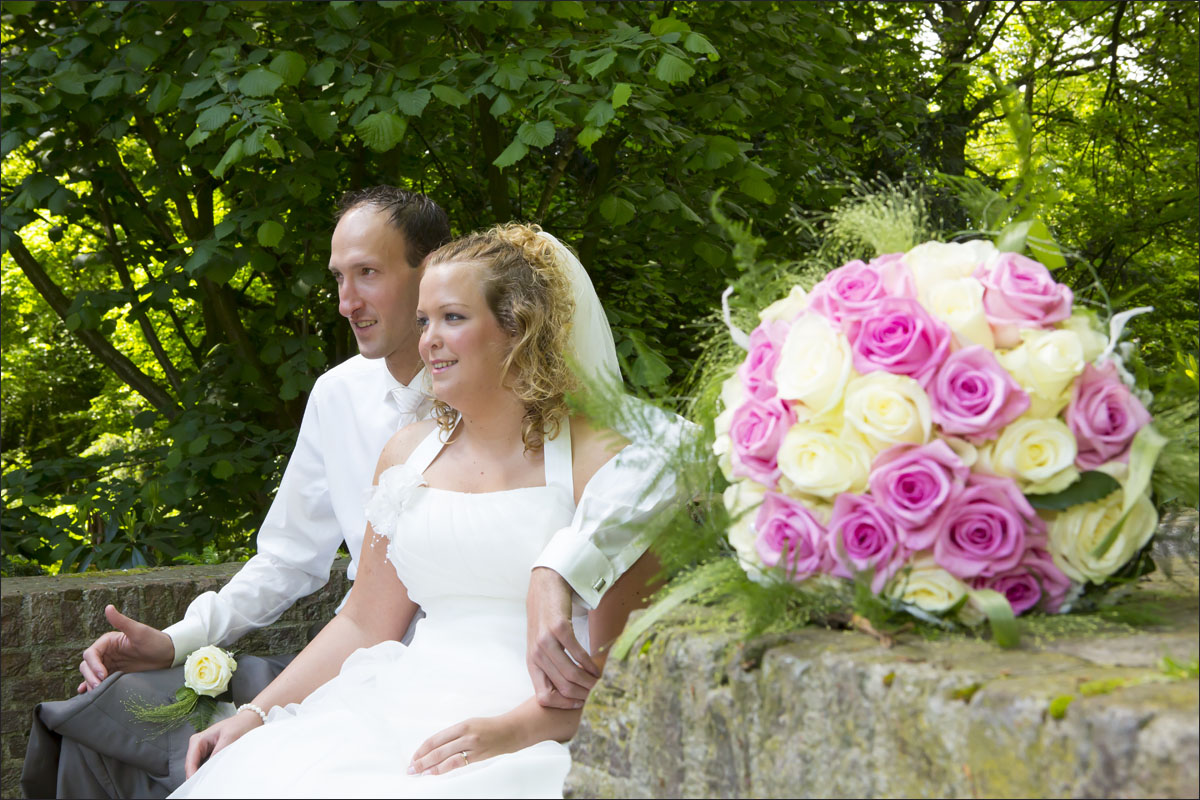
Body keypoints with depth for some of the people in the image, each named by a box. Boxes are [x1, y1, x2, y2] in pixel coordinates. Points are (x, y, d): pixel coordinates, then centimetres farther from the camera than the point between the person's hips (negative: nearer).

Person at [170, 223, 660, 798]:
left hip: (538, 734, -5)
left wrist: (513, 730, -19)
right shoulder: (407, 455, 14)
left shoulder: (598, 462, -2)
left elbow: (616, 658, -6)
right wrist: (256, 713, 9)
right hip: (407, 704, 5)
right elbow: (364, 625, 18)